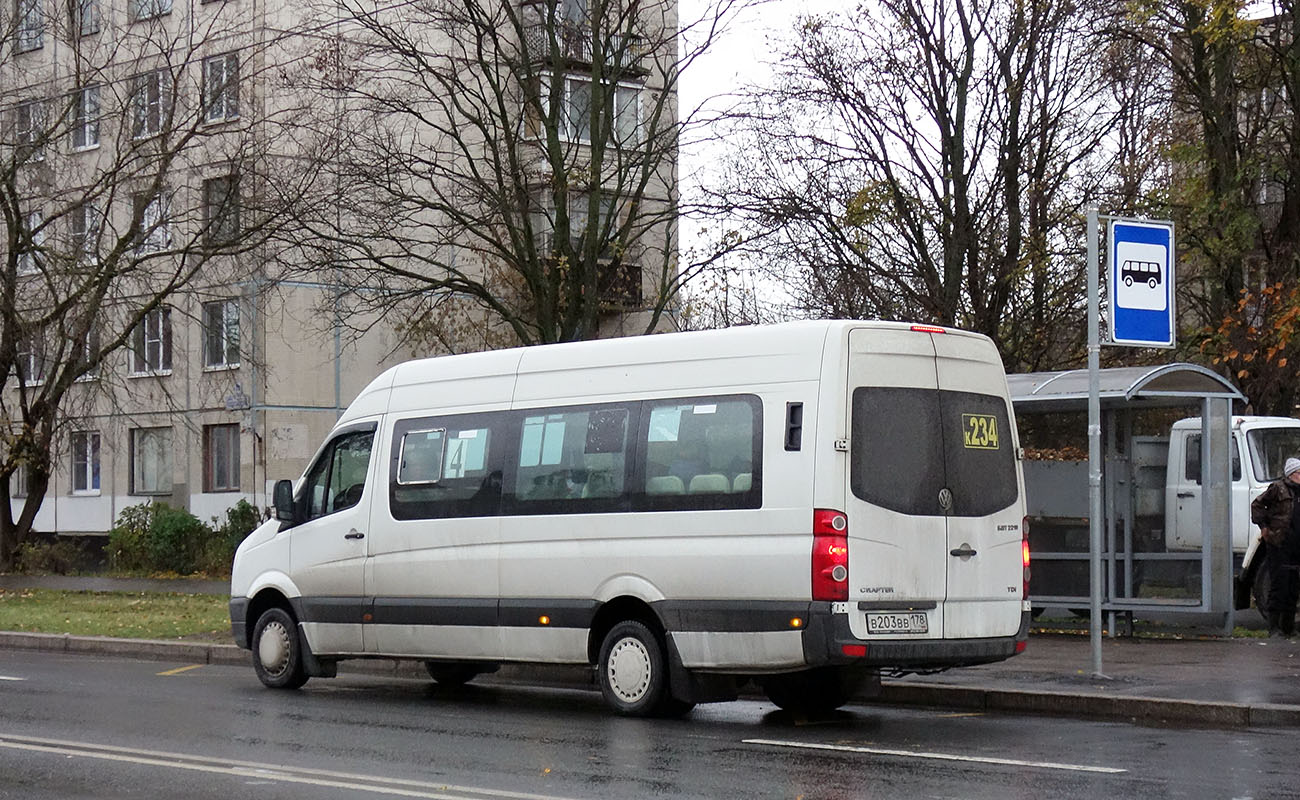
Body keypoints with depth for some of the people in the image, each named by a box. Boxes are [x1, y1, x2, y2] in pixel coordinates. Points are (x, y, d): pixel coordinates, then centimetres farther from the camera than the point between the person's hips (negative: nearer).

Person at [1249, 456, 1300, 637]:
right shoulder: (1278, 488, -3)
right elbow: (1257, 505, 0)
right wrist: (1263, 527, -5)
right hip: (1278, 545, -6)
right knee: (1278, 586, -6)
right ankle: (1274, 627, 0)